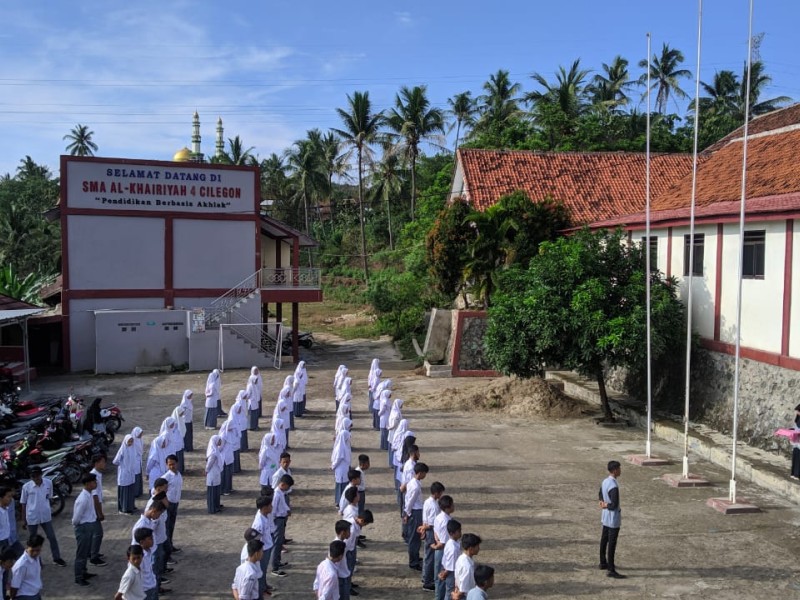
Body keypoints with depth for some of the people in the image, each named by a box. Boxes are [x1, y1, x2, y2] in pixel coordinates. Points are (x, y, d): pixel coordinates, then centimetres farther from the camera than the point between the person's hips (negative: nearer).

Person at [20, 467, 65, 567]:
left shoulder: (48, 483, -8)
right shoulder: (26, 487, -14)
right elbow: (23, 503, -3)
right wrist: (24, 519, 2)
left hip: (46, 516, 2)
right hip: (32, 517, -2)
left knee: (52, 537, 9)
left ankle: (57, 558, 24)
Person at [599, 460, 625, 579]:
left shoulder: (605, 481, 3)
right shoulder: (613, 486, -27)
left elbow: (600, 494, 19)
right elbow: (614, 505, -28)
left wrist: (603, 503, 3)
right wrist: (606, 506, -9)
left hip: (606, 517, 9)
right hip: (613, 518, -9)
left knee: (604, 540, 19)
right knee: (612, 543, -4)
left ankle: (603, 563, 32)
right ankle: (611, 570, 1)